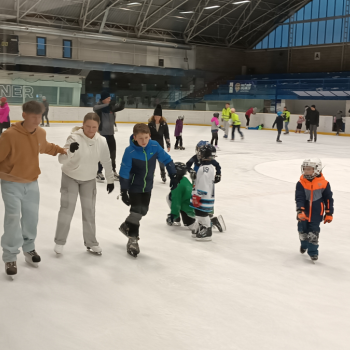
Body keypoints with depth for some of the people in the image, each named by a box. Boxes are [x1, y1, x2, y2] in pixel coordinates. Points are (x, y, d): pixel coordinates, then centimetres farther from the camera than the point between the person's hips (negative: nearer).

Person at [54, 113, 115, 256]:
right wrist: (70, 151, -51)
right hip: (70, 177, -3)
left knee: (89, 210, 7)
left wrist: (110, 180, 8)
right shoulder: (75, 138, -23)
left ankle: (91, 242, 21)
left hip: (89, 180, 3)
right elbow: (61, 160, -31)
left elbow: (106, 162, 1)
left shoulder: (101, 141, -13)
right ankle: (59, 241, 11)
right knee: (67, 208, -6)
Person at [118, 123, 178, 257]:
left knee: (143, 211, 15)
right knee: (136, 211, -9)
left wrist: (173, 176, -1)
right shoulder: (130, 152, -24)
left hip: (147, 186, 5)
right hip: (134, 187, -5)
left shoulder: (154, 146, -14)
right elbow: (124, 172, -20)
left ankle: (127, 226, 39)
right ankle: (132, 239, 6)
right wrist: (123, 192, -20)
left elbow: (167, 160, -2)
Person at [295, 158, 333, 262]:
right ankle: (304, 244, 43)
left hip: (316, 214, -2)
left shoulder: (324, 184, -10)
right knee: (302, 231, 15)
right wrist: (300, 211, -27)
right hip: (304, 212, 2)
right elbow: (299, 198, -14)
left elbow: (328, 200, -1)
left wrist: (329, 214, 1)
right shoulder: (301, 183, -9)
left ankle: (313, 251, 10)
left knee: (313, 233, -4)